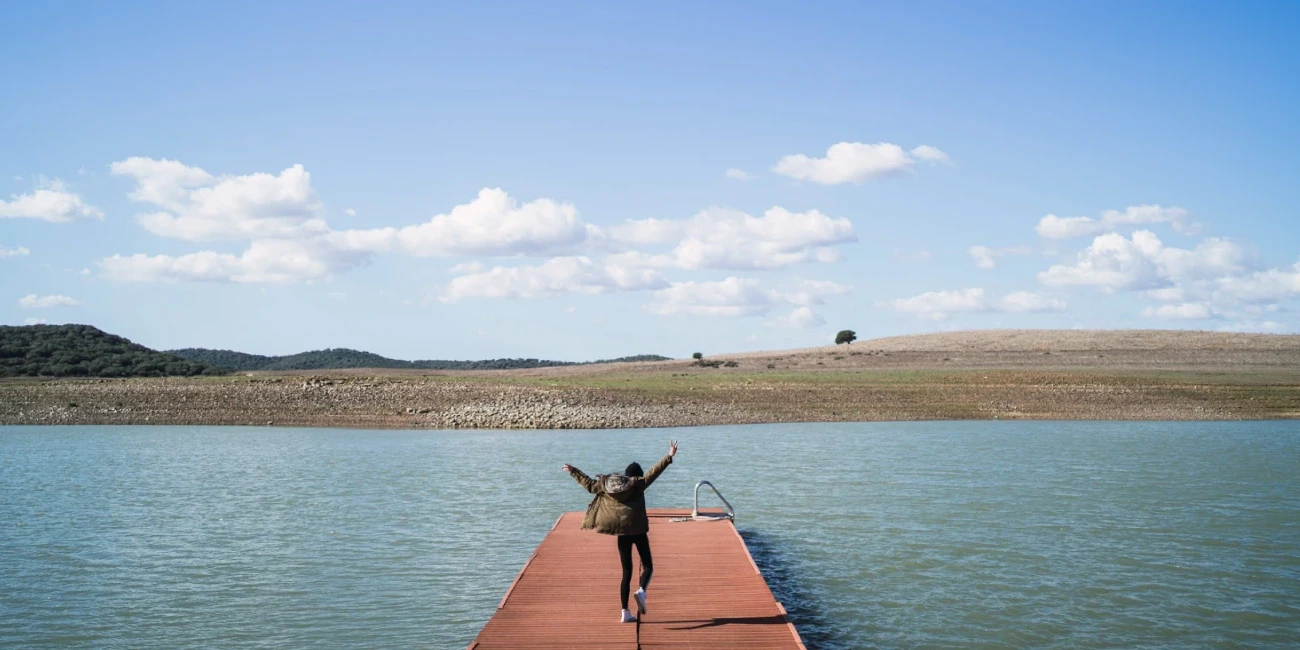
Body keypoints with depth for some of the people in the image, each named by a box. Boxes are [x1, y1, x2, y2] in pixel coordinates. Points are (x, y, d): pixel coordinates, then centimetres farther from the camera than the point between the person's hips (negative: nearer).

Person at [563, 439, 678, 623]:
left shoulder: (606, 485, 8)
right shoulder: (637, 484, -5)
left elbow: (589, 483, 17)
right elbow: (653, 472, -13)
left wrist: (573, 471, 30)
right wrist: (669, 457, -13)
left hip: (621, 532, 5)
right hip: (637, 530, -5)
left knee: (626, 572, 10)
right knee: (648, 566, 7)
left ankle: (625, 612, 6)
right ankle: (642, 591, -24)